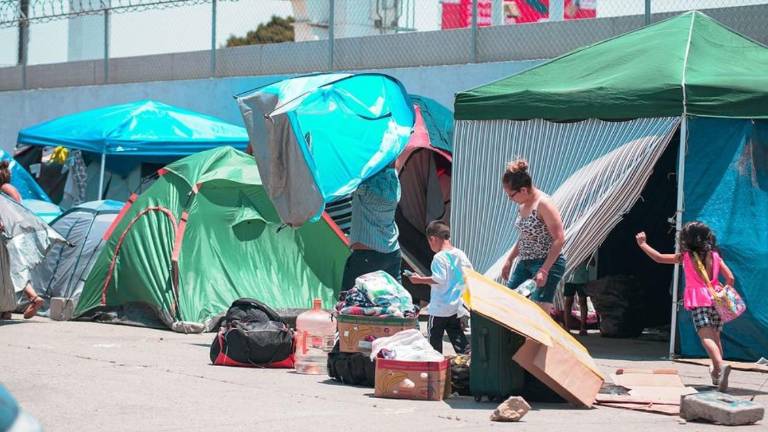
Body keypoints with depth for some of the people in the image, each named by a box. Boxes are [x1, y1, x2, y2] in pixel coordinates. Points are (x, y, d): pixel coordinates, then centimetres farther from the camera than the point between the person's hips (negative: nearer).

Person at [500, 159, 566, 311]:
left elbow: (559, 239, -21)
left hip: (548, 264, -9)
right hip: (525, 263, 9)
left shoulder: (543, 204, -18)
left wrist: (544, 270, -23)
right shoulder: (523, 205, 9)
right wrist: (509, 261, 19)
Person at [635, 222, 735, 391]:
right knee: (715, 338, 16)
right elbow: (730, 278, 4)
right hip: (716, 301, 5)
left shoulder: (686, 256, 1)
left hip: (699, 302, -5)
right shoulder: (714, 256, 10)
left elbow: (659, 258, 4)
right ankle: (716, 373, 21)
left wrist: (642, 244, 15)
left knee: (706, 337, -18)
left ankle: (721, 365, -41)